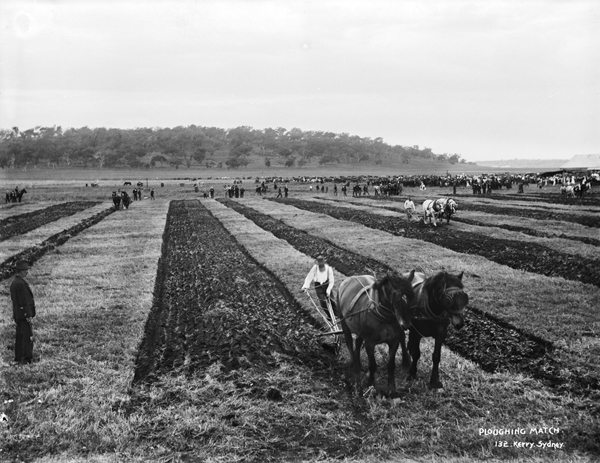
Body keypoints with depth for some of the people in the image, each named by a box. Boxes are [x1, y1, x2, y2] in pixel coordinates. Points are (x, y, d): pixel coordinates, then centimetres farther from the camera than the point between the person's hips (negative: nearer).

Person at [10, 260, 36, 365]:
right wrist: (28, 315, -19)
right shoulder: (21, 283, -20)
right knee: (28, 337, -5)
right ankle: (28, 358, -4)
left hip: (17, 315, 10)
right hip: (24, 314, -10)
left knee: (20, 336, 14)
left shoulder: (14, 282, 12)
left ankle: (18, 358, 18)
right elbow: (24, 301, -21)